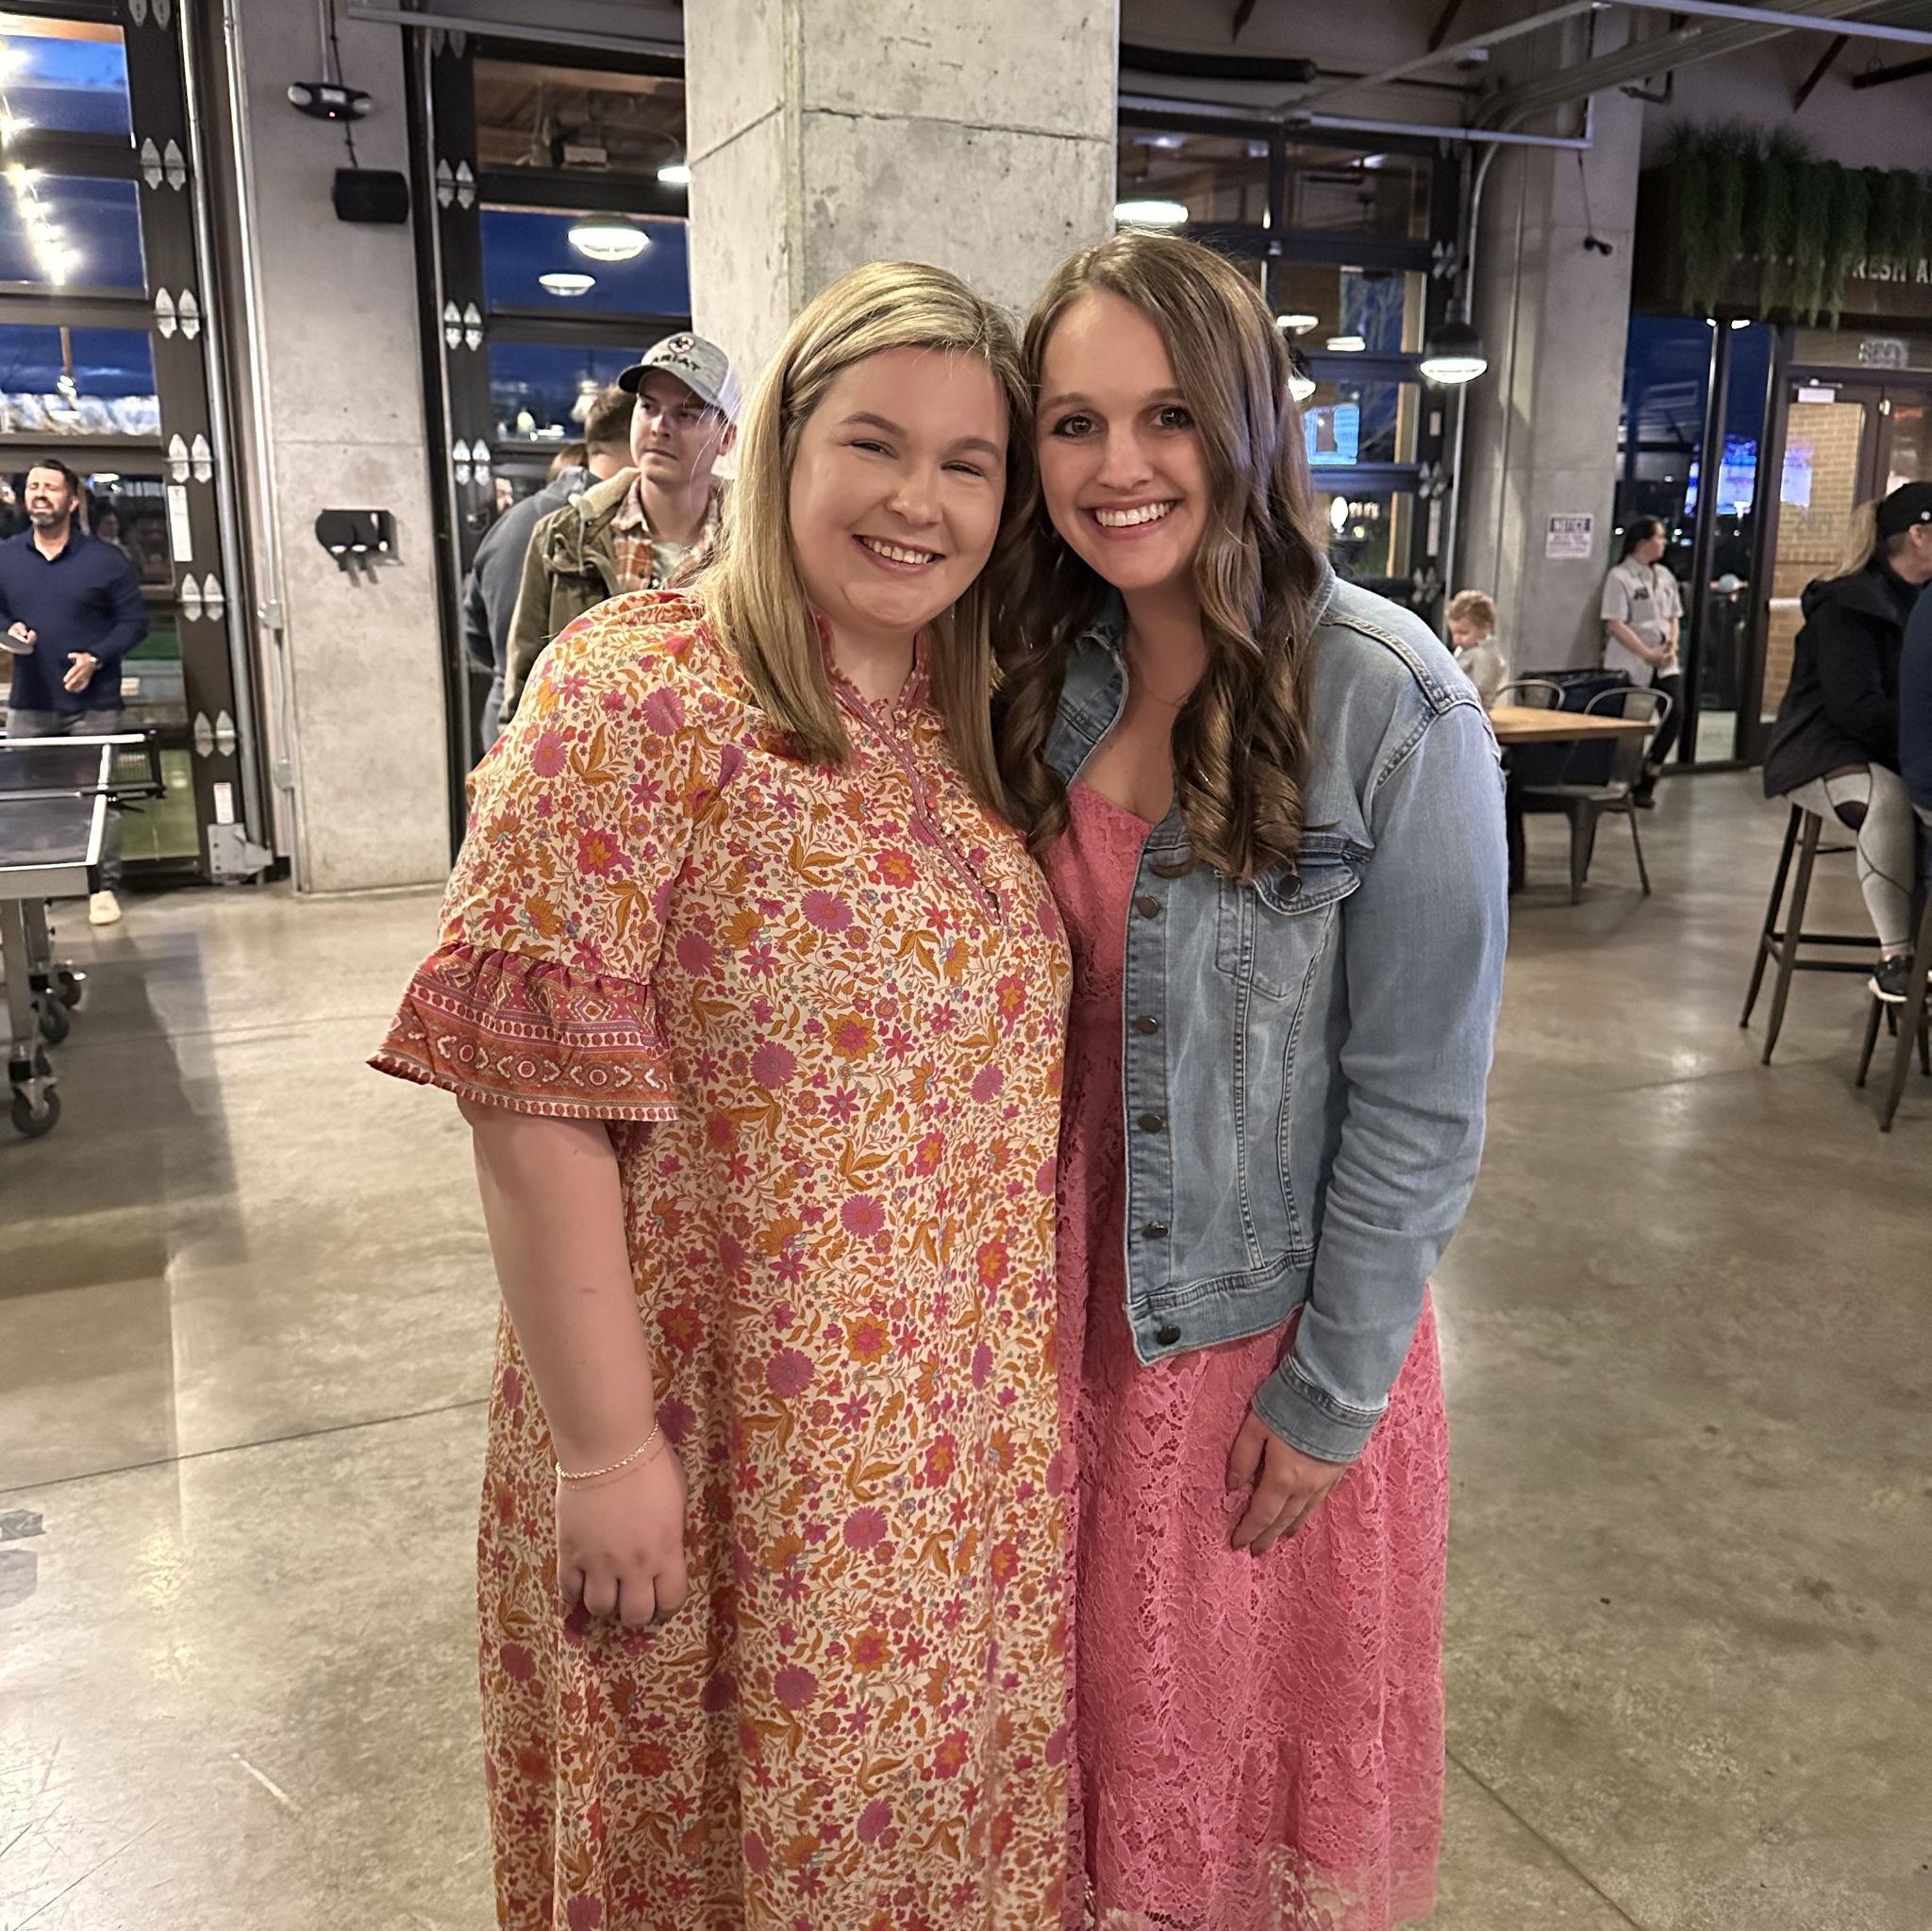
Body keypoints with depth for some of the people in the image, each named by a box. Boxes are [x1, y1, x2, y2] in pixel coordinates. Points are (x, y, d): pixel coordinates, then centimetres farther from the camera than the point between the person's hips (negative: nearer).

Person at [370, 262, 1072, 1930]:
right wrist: (606, 1448, -18)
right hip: (731, 1438, -5)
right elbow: (534, 1092, -19)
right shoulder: (640, 696, -15)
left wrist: (1025, 1369, 9)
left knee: (948, 1797, 23)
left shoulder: (985, 724, 4)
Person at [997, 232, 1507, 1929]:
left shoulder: (1387, 702, -18)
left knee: (1266, 1732, 19)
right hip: (1067, 1297, 4)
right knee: (1104, 1705, 24)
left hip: (1275, 1321, -4)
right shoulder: (1047, 679, -3)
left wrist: (1331, 1391, -12)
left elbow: (1420, 1090, -15)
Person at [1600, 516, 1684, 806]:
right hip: (1630, 664, -6)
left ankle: (1646, 780, 10)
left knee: (1676, 714, -5)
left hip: (1664, 663, 6)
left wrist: (1672, 644, 0)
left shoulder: (1665, 576, 13)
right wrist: (1647, 653, -16)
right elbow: (1615, 623, -13)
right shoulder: (1620, 576, -8)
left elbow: (1674, 616, 20)